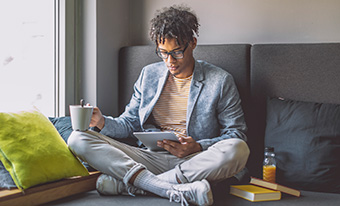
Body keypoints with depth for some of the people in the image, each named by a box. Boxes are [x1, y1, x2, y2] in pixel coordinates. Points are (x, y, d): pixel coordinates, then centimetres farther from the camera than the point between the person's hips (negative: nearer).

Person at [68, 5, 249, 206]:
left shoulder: (220, 81, 4)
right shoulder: (149, 74, 15)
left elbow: (236, 134, 1)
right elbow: (129, 123, 18)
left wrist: (198, 147, -17)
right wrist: (103, 122, -5)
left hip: (194, 162, -2)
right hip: (150, 158, 3)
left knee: (238, 150, -36)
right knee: (78, 139, -17)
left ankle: (123, 182, -32)